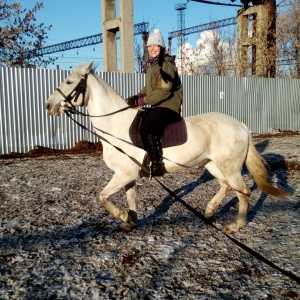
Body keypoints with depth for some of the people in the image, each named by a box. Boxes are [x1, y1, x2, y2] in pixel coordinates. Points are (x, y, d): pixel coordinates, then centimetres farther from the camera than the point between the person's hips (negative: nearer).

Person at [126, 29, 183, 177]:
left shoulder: (165, 65, -15)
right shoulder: (152, 64, 14)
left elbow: (164, 91, -23)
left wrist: (142, 101, -24)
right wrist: (138, 96, 3)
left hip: (169, 105, -11)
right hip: (158, 106, 11)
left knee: (146, 128, -30)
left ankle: (157, 164, -21)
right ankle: (147, 158, 26)